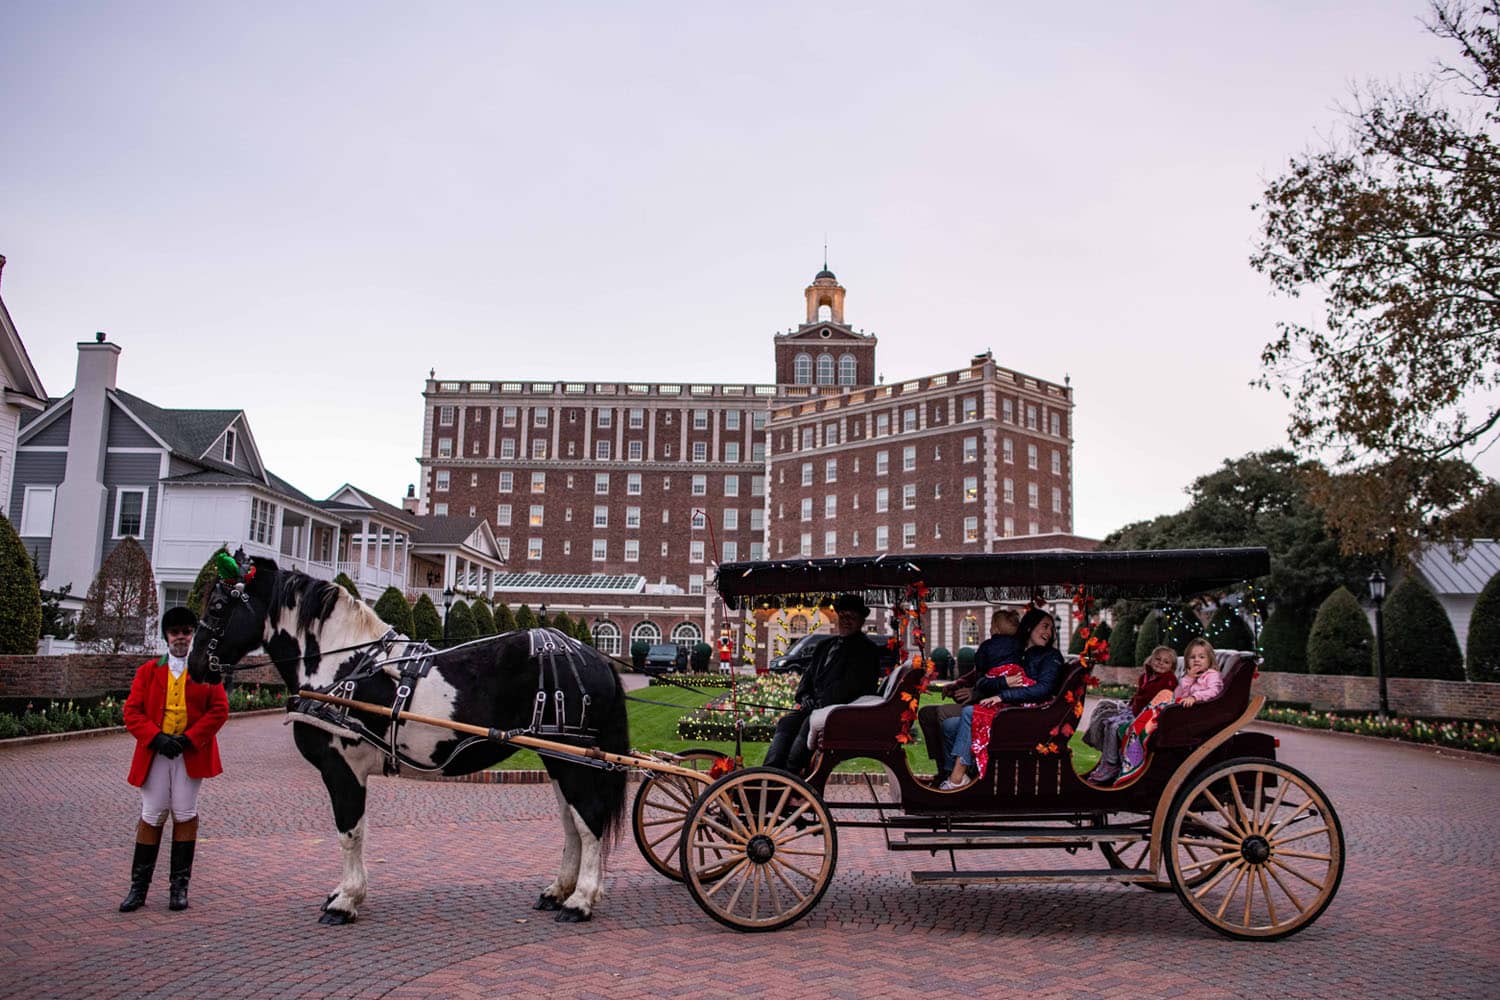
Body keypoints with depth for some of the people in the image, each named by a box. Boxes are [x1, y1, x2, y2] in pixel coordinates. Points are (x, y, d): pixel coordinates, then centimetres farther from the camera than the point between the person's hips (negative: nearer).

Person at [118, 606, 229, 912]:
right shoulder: (148, 671, 9)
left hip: (190, 754, -1)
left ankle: (179, 886, 11)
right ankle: (138, 887, 13)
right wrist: (157, 738, -12)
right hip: (155, 754, 1)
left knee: (185, 815, 2)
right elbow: (132, 711, 3)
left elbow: (219, 709, -2)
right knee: (151, 816, 4)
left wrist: (189, 739, -12)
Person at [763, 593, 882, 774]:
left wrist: (821, 702, -15)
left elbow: (852, 684, -12)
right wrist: (804, 697, 3)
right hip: (816, 705, 7)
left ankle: (789, 774, -36)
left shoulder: (867, 648, 0)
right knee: (786, 722, -17)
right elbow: (809, 674, 25)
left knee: (810, 723, -33)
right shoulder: (826, 646, 24)